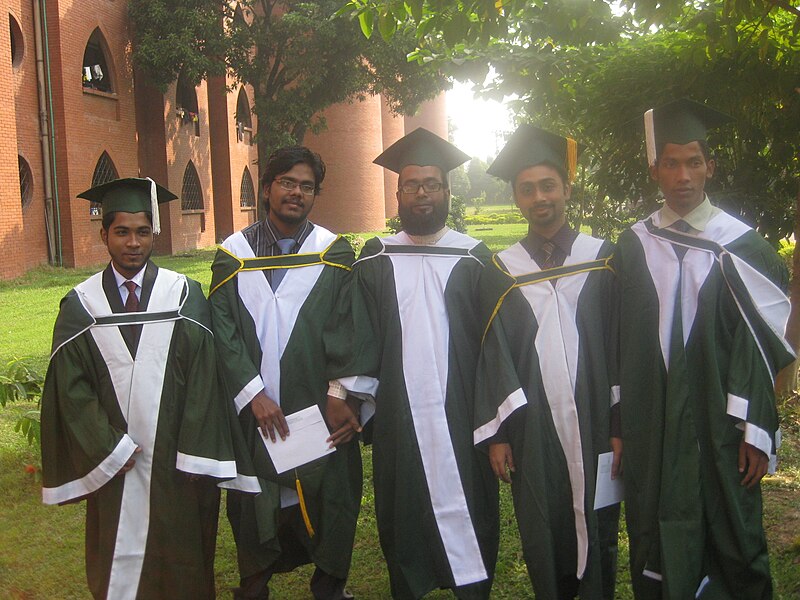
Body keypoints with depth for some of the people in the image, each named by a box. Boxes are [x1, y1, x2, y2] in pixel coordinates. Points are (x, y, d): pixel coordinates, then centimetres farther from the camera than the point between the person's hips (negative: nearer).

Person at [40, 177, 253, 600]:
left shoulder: (184, 296, -2)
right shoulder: (81, 305, 1)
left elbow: (202, 379, -5)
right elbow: (71, 389, 0)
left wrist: (193, 455, -10)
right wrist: (108, 450, -8)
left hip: (176, 461, 0)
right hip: (114, 464, 1)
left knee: (181, 565, 12)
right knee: (119, 564, 12)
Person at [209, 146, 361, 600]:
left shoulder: (336, 254, 1)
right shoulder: (234, 254, 2)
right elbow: (222, 328, -4)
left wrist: (346, 397, -12)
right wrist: (252, 393, -13)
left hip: (318, 408, 0)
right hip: (253, 410, 1)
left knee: (326, 498, 8)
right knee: (254, 502, 11)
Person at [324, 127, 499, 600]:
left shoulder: (474, 258, 2)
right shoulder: (376, 260, 6)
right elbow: (355, 333, 4)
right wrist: (345, 395, -6)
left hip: (459, 411, -1)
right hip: (397, 414, 1)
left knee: (467, 513, 5)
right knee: (403, 514, 11)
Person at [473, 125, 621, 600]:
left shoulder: (603, 260, 3)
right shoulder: (501, 273, 4)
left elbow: (621, 346, 2)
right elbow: (493, 359, 3)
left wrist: (621, 425, -3)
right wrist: (495, 432, -1)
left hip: (594, 426, 0)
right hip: (531, 432, 0)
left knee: (598, 539, 8)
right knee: (542, 543, 9)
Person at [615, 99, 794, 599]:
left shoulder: (739, 245, -2)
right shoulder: (634, 245, 4)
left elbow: (760, 343, -4)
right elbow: (623, 338, 6)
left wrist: (756, 431, -8)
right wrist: (619, 420, 4)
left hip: (719, 423, -2)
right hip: (651, 425, 2)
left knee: (732, 544, 7)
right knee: (656, 549, 11)